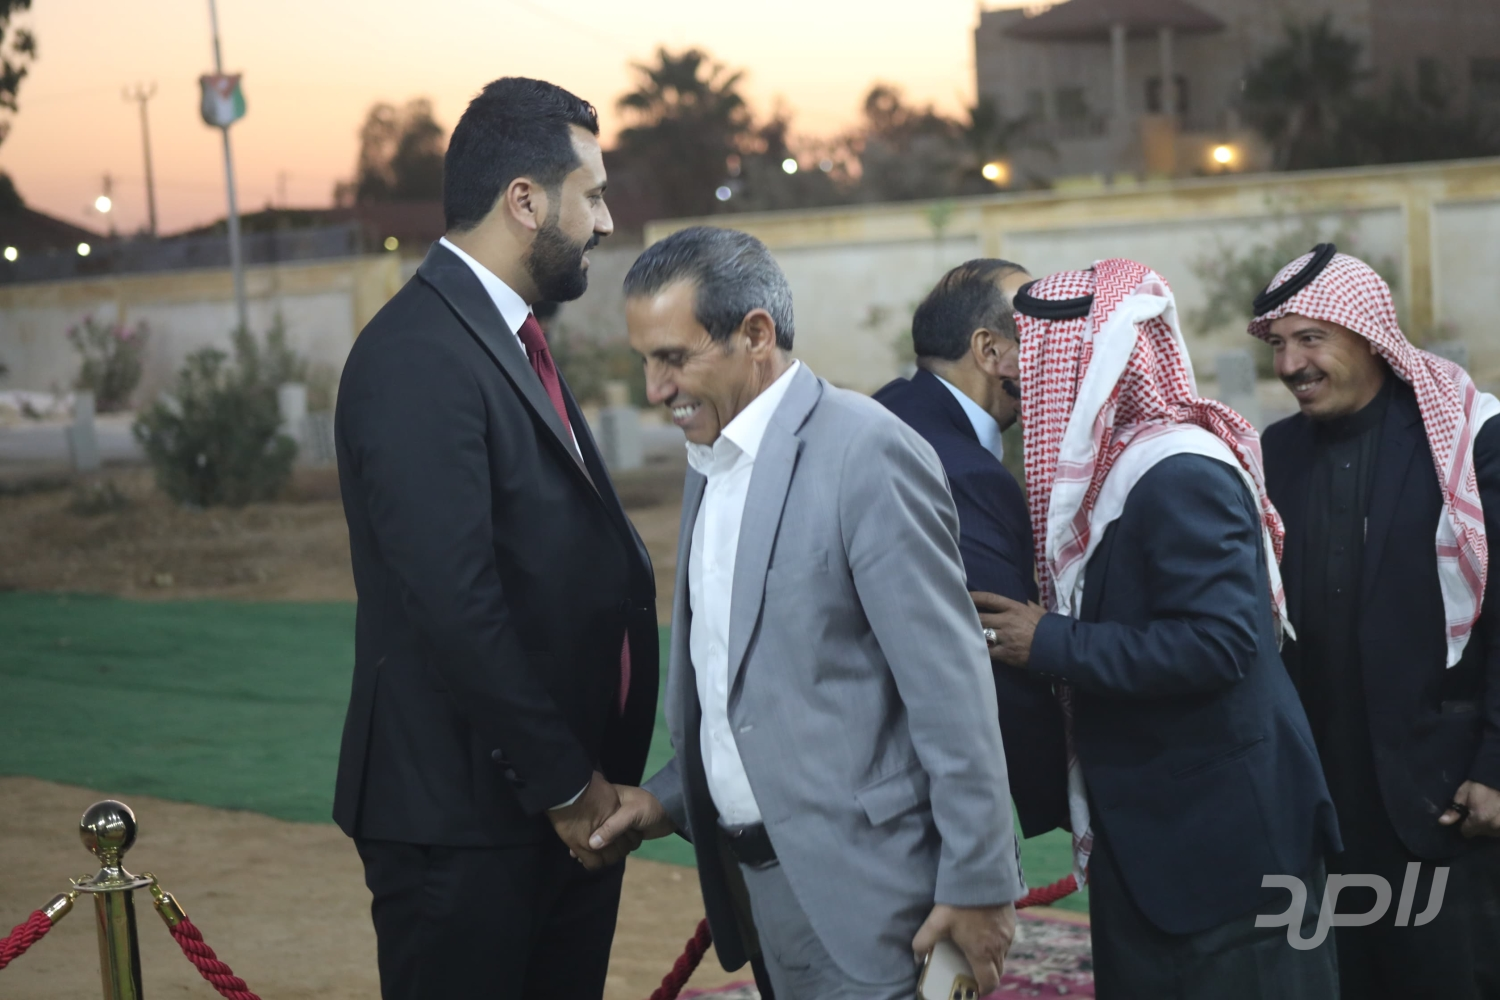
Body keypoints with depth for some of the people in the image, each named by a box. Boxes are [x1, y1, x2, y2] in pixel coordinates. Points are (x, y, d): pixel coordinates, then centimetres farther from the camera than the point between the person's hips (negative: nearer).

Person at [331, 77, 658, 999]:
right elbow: (457, 604, -23)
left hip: (563, 798, 9)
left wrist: (594, 771, 7)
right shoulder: (419, 357, -18)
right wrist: (566, 785, -15)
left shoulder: (509, 339, 14)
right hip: (467, 820, -9)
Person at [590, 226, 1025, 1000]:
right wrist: (669, 798, 4)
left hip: (855, 886, -8)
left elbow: (950, 685, -17)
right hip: (757, 876, 8)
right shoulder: (713, 462, 12)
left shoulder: (867, 453, -16)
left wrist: (978, 884, -16)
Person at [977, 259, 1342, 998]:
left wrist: (1052, 644, -21)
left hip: (1220, 833, -9)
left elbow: (1216, 644, -26)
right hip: (1148, 830, 9)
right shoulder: (1118, 464, 9)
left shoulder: (1181, 475, -18)